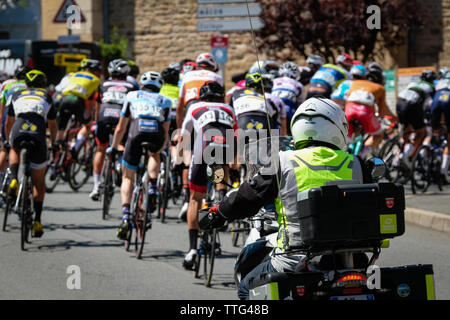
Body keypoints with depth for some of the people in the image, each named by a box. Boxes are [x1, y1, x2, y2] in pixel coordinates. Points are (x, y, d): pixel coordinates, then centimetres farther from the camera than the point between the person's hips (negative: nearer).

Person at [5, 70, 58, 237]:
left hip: (18, 132, 0)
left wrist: (8, 140, 52)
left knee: (14, 151, 39)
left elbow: (8, 123, 34)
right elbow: (53, 126, 32)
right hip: (38, 137, 0)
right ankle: (37, 220, 10)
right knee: (39, 182, 16)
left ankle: (13, 180, 11)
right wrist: (54, 142, 52)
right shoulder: (47, 98, 26)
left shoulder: (16, 96, 27)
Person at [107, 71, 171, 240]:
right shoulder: (164, 101, 34)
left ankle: (126, 216, -5)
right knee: (155, 155, 36)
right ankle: (152, 188, 13)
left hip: (137, 132, -1)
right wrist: (161, 149, 53)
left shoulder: (132, 96, 32)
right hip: (157, 134, 1)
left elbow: (120, 128, 36)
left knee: (127, 177, 13)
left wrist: (114, 148, 48)